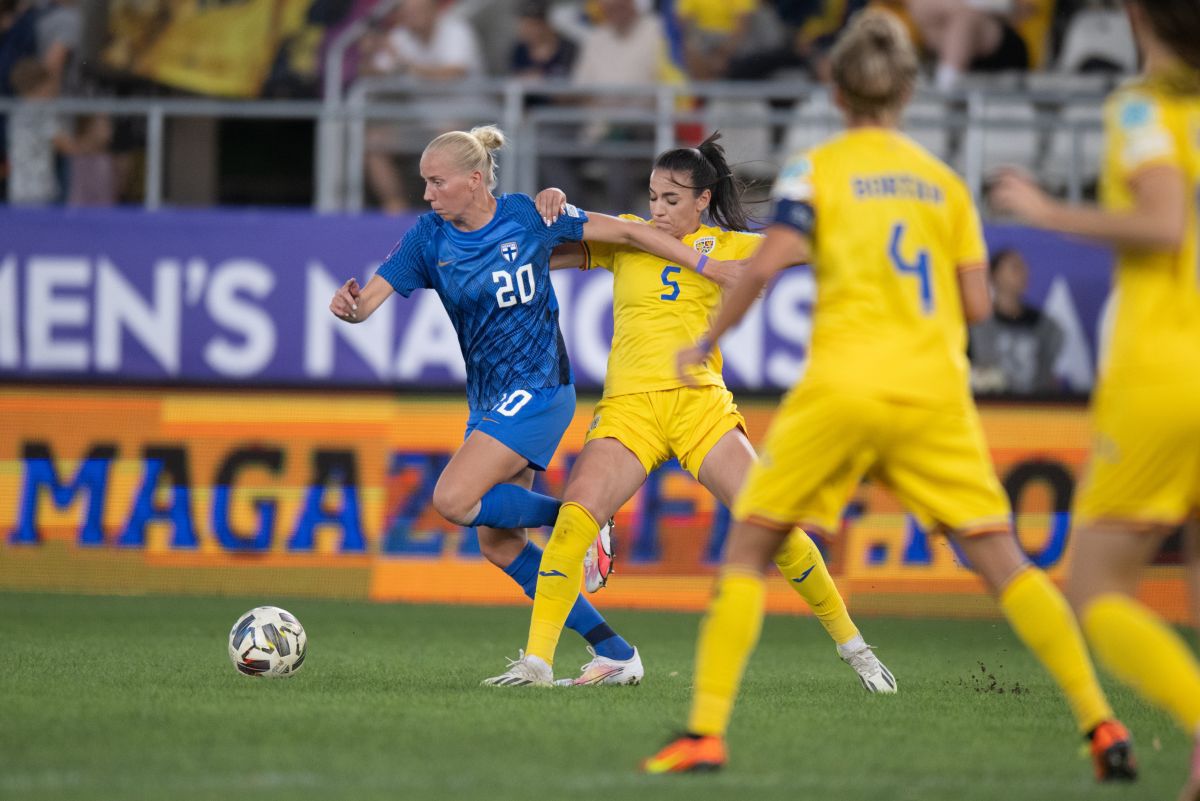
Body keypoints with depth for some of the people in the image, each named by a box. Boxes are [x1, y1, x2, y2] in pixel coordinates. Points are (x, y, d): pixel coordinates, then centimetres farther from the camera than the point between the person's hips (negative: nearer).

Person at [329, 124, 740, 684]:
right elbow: (369, 299, -10)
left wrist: (710, 267, -4)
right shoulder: (430, 236, -1)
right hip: (487, 401, 7)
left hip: (538, 390, -7)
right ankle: (614, 652, 11)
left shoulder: (527, 217, -11)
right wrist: (349, 305, -35)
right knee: (497, 544, 4)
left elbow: (626, 233, -4)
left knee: (453, 500, -22)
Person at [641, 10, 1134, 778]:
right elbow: (976, 303, 9)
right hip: (937, 392, 3)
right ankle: (1102, 725, -5)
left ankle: (706, 731, -1)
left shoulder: (818, 169, 3)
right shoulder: (946, 182, 13)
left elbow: (768, 264, -11)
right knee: (1001, 561, 4)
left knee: (749, 548, 8)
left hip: (842, 388, -3)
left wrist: (706, 344, 2)